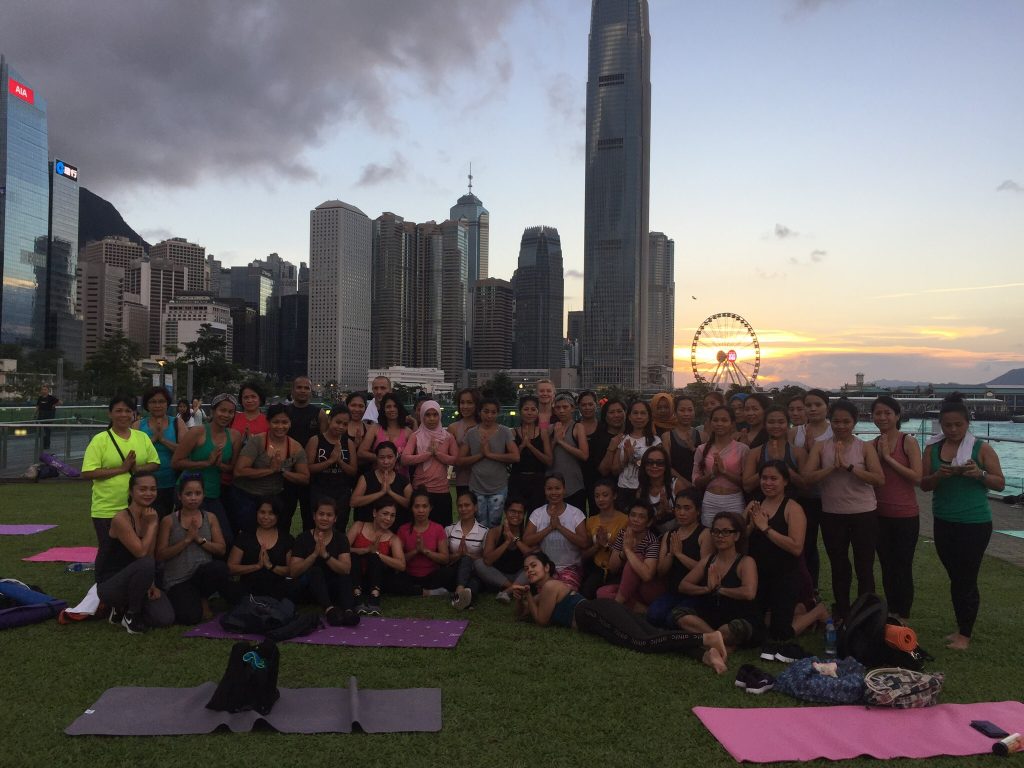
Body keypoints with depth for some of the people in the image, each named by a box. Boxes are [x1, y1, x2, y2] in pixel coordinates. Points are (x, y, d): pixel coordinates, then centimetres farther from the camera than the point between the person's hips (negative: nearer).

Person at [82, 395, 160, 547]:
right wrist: (121, 469, -18)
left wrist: (138, 468, -12)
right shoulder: (100, 440, -5)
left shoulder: (142, 437, 7)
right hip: (106, 511, -3)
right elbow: (87, 473, -11)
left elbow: (155, 464, 9)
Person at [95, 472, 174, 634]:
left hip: (137, 582, 6)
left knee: (166, 619, -15)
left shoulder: (152, 516, 2)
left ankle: (122, 609, 13)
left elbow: (153, 555, 2)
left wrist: (151, 584, -11)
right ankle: (131, 614, -10)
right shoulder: (121, 519, -19)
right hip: (110, 585, -6)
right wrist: (152, 525, -15)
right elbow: (142, 553, -25)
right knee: (146, 564, -35)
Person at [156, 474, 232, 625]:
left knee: (219, 567, -34)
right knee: (190, 617, -27)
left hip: (203, 575, 2)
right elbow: (161, 555, -6)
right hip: (178, 580, -2)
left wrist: (200, 539, -13)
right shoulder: (169, 521, -1)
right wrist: (187, 539, -16)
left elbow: (222, 549, 1)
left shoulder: (210, 518, 6)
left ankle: (203, 599, -1)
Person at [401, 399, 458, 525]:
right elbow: (405, 459, -12)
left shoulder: (447, 436, 6)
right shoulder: (416, 436, 1)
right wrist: (428, 453, -15)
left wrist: (437, 453, -12)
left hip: (442, 491, 1)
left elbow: (456, 460, -2)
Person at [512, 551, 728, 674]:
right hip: (602, 612, 9)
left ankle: (707, 638, -43)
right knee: (653, 635, -15)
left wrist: (529, 597, 13)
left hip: (598, 613, -9)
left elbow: (541, 620, 5)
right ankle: (706, 654, -38)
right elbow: (522, 615, 40)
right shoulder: (541, 592, 33)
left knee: (643, 643, -29)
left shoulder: (549, 586, 5)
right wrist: (520, 598, 21)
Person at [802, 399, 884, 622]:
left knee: (864, 569, 6)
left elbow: (879, 479, -15)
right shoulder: (820, 447, 0)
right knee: (839, 568, 15)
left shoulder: (865, 447, -4)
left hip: (864, 514, -2)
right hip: (832, 515, 2)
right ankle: (841, 615, 29)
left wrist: (849, 466, -24)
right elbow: (807, 476, -11)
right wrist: (833, 467, -22)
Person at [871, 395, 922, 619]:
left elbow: (917, 477, -17)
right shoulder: (872, 445, 5)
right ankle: (891, 615, 26)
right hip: (880, 515, 4)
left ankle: (904, 617, 16)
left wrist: (888, 458, -18)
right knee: (887, 567, 14)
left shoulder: (908, 442, -8)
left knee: (903, 568, 3)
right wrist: (878, 455, -8)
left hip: (905, 515, -4)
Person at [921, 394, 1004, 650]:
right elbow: (924, 485, 4)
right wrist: (938, 475, -17)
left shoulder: (981, 449, -6)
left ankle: (966, 634, 12)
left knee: (967, 579, -1)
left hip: (975, 524, -4)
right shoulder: (932, 450, 3)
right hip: (943, 523, 4)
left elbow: (1000, 483, -4)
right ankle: (962, 627, 27)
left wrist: (980, 474, -22)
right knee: (955, 578, 13)